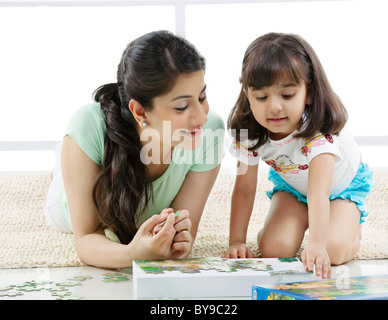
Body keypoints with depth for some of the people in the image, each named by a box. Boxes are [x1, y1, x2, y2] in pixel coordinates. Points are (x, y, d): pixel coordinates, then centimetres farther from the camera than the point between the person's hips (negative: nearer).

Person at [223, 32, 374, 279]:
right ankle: (303, 220, 14)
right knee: (273, 249, -19)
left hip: (341, 186, -3)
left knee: (334, 251, -27)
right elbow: (245, 189, -15)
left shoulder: (320, 129, -39)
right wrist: (236, 242, -21)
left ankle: (352, 227, 10)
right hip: (293, 186, 3)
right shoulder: (249, 132, -26)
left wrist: (316, 245, -65)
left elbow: (319, 192, -51)